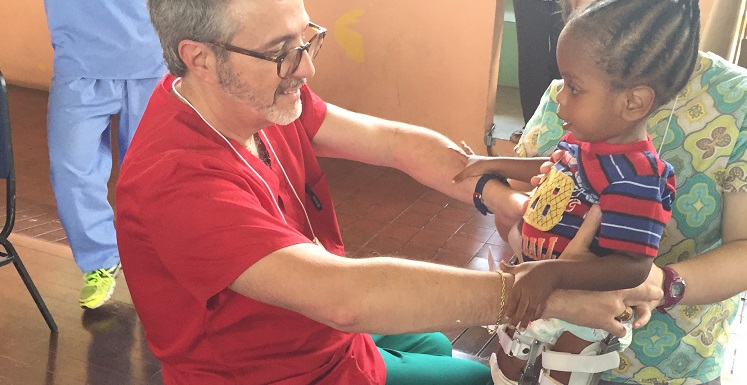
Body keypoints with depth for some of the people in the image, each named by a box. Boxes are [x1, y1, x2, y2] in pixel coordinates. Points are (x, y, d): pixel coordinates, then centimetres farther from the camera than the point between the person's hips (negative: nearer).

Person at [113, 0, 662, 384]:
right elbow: (344, 297, -46)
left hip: (319, 333, 7)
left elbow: (396, 142, -12)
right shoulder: (178, 179, -37)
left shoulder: (259, 98, -11)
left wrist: (505, 199, -27)